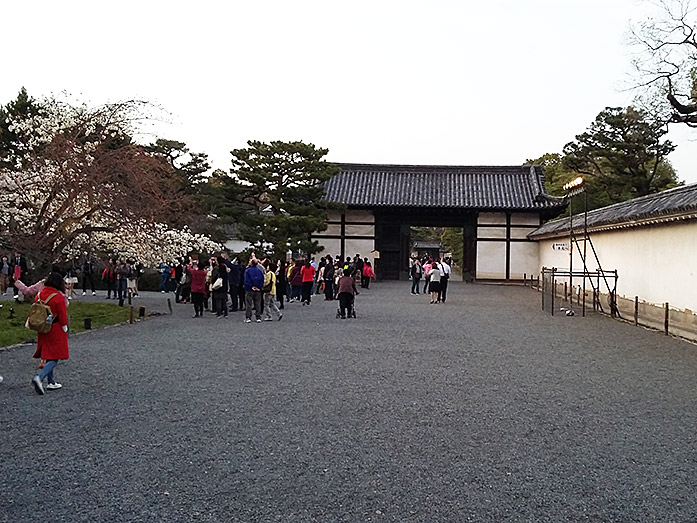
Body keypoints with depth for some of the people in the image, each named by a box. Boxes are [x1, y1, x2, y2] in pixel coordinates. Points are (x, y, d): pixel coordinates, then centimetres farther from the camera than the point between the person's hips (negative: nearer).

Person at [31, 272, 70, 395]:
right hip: (55, 331, -7)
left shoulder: (40, 294, 2)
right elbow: (62, 316, -14)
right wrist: (65, 328, 1)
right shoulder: (58, 298, -18)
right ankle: (39, 378, -19)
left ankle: (51, 382, 23)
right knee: (55, 358, -1)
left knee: (49, 356, 17)